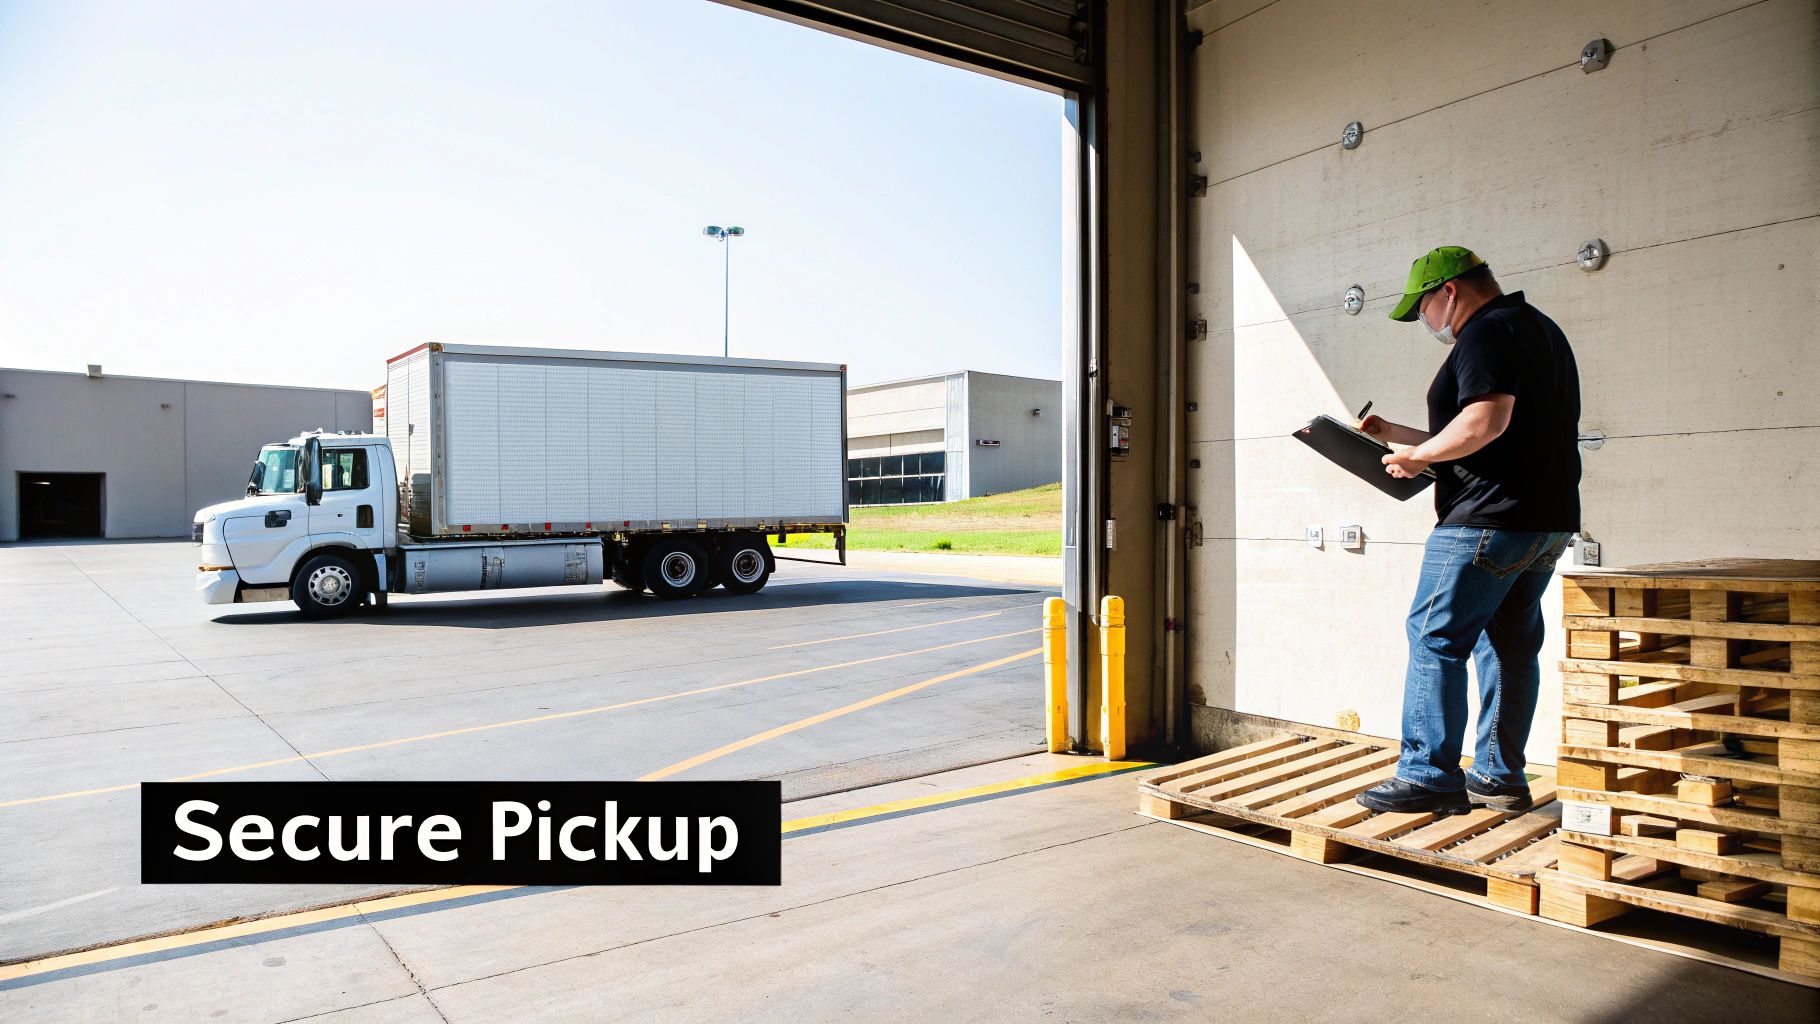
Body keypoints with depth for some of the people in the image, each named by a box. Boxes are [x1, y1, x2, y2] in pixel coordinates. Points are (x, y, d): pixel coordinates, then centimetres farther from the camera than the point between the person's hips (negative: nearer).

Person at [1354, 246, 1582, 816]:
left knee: (1436, 638, -6)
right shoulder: (1542, 330, 23)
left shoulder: (1486, 332, -10)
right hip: (1547, 522, 10)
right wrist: (1395, 434, 23)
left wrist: (1418, 455, -12)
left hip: (1488, 520, -10)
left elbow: (1487, 421, -26)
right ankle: (1499, 778, 18)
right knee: (1509, 645, 13)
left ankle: (1430, 777, -4)